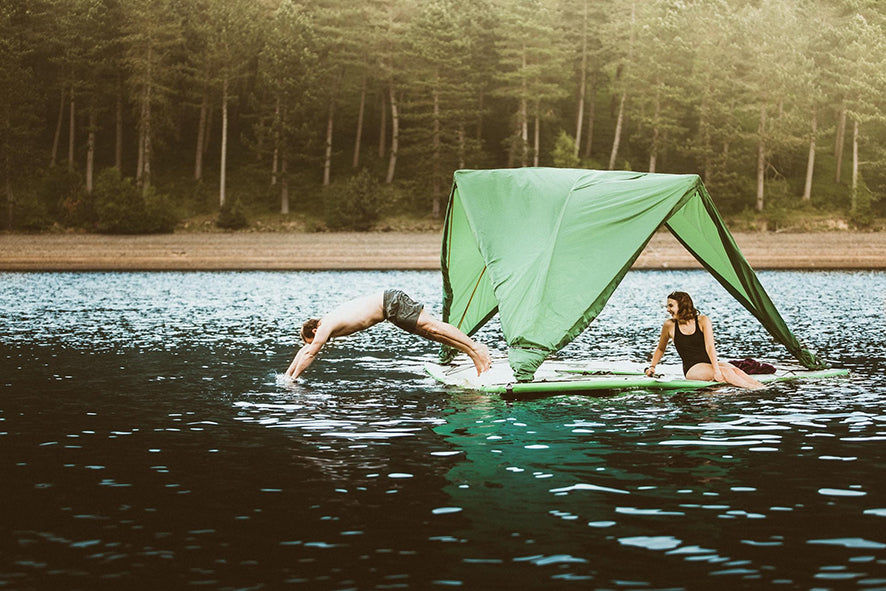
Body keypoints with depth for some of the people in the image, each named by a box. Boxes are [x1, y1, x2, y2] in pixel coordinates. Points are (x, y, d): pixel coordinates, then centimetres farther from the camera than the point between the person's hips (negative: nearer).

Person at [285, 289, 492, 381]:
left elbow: (309, 354, -9)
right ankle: (474, 351, -2)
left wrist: (293, 378, -2)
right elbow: (304, 350, 23)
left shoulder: (326, 327, -11)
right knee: (430, 331, 3)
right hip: (388, 300, 8)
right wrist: (287, 374, 23)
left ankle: (475, 348, -20)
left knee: (430, 326, -15)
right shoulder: (328, 322, 15)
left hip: (391, 304, -8)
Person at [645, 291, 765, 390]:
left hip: (710, 362, 2)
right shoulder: (669, 325, 2)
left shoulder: (703, 321, -1)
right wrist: (652, 366, 9)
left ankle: (761, 386, -43)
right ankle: (754, 390, -43)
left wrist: (716, 368, -23)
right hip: (692, 369, -2)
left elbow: (710, 347, -12)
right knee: (725, 371, -29)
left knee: (734, 370, -28)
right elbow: (660, 348, 20)